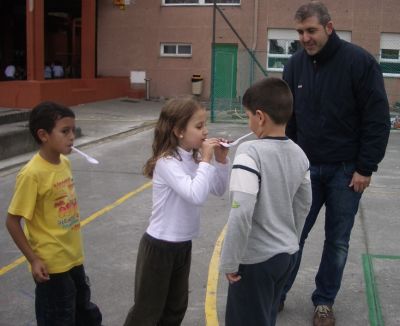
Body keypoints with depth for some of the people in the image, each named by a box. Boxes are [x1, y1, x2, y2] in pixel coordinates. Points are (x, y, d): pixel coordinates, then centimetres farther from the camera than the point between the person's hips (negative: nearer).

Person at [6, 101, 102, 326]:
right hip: (51, 265, -7)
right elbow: (12, 222, -17)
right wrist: (33, 259, -17)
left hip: (74, 258, 7)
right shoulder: (32, 174, -22)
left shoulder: (65, 163, 0)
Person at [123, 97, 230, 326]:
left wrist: (221, 160, -6)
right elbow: (196, 196, -36)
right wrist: (206, 160, -27)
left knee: (176, 308, 22)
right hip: (159, 246, -8)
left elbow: (219, 190, 8)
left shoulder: (194, 158, 0)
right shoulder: (167, 162, -24)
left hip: (183, 245, 8)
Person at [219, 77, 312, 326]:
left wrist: (230, 261, -17)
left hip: (256, 258, -7)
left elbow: (241, 212, -27)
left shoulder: (250, 152, -21)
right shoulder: (299, 154, 1)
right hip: (288, 254, 7)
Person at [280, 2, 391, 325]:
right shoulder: (295, 64, 0)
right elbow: (288, 118, 7)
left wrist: (365, 168, -12)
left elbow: (378, 119, -11)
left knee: (337, 240, 9)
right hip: (306, 167, 3)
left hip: (346, 170, -2)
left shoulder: (359, 61, -12)